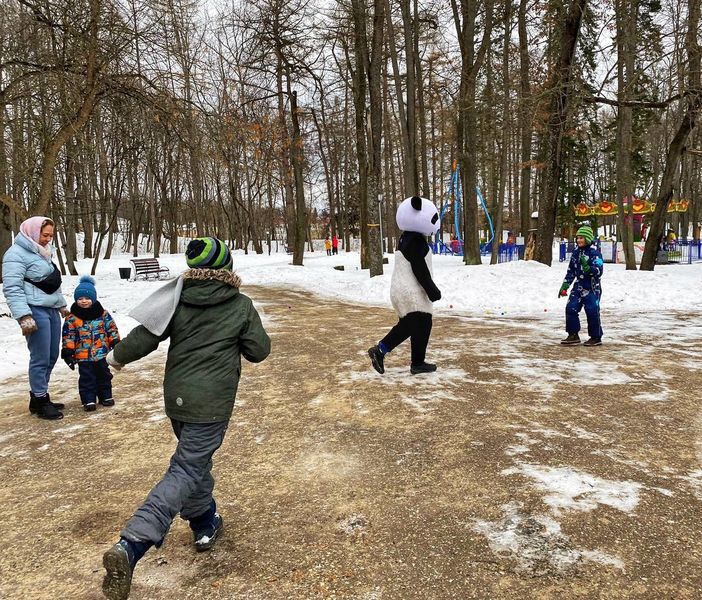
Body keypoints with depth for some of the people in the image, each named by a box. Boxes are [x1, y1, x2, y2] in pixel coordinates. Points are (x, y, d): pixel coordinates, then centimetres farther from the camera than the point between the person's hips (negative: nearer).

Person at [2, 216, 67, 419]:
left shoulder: (42, 251, 17)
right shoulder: (16, 254, -10)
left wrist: (62, 305, 26)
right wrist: (24, 316, -23)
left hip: (51, 309, 9)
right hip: (36, 311, -9)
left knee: (51, 357, 12)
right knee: (41, 358, -5)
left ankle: (39, 397, 24)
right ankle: (40, 402, 6)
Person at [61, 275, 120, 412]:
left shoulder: (103, 314, -1)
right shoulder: (72, 318, -4)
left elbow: (112, 329, 5)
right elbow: (68, 336, -2)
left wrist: (116, 344, 3)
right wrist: (68, 352, -5)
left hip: (102, 354, 2)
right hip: (83, 356, -2)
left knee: (104, 375, 12)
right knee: (87, 378, 2)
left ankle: (105, 396, 25)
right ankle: (88, 400, 10)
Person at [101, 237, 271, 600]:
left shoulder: (177, 298, -1)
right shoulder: (241, 305, -7)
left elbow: (144, 337, -3)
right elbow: (259, 351, -2)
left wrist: (118, 357, 16)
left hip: (177, 398, 5)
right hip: (211, 405, -4)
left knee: (195, 461, 23)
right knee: (185, 471, -4)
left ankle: (204, 524, 38)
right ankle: (130, 546, -17)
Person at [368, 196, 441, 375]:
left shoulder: (405, 239, 14)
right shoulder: (416, 242, -18)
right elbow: (420, 270, -20)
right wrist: (432, 290, -14)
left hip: (400, 288, 10)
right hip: (413, 292, -10)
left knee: (407, 324, 16)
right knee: (422, 325, 1)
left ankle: (380, 349, 10)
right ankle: (418, 363, 9)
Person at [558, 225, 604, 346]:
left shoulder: (594, 252, -12)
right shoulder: (576, 252, 10)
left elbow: (599, 270, -19)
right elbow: (571, 271, 17)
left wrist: (587, 268, -36)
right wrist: (564, 286, 12)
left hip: (592, 288, -7)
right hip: (578, 286, 7)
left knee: (592, 312, -4)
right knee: (570, 308, 1)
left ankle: (596, 338, 10)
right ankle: (573, 335, 12)